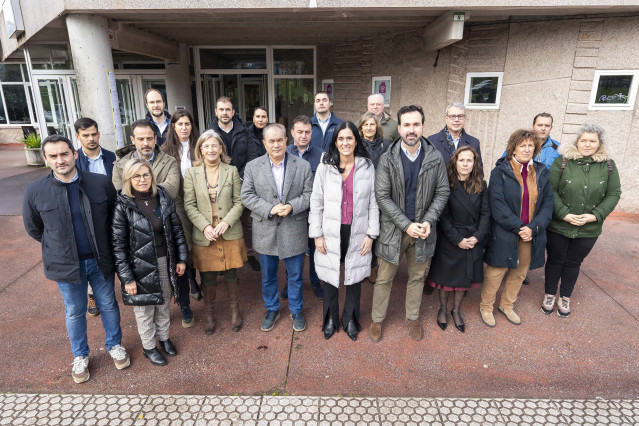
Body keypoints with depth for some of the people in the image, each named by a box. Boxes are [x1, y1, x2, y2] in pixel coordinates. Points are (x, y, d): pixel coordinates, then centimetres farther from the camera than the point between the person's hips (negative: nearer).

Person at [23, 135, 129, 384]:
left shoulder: (101, 183, -10)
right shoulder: (35, 191, -9)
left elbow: (116, 215, 3)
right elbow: (33, 227, 6)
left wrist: (103, 243, 3)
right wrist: (58, 246, 5)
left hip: (100, 260, 0)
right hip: (65, 264, 0)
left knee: (108, 304, 16)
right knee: (75, 312, 17)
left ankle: (114, 345, 38)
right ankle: (80, 356, 38)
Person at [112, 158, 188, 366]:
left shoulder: (164, 198, -3)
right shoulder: (122, 206, -14)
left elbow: (177, 230, 4)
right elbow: (118, 245, -12)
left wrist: (181, 259, 3)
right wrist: (127, 278, -13)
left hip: (165, 262, 4)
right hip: (141, 267, -3)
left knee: (164, 303, 20)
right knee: (144, 308, 14)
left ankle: (164, 337, 44)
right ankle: (149, 347, 36)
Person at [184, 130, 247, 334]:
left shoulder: (231, 171, 3)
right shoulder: (192, 173, 2)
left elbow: (239, 202, 1)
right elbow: (189, 205, -1)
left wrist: (226, 222, -13)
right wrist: (205, 226, -14)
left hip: (230, 234, 0)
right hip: (204, 236, 0)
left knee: (231, 275, 10)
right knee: (208, 278, 9)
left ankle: (234, 310, 32)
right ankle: (209, 313, 32)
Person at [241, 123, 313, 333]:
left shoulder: (303, 166, -1)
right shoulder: (252, 167, 0)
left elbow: (309, 194, -2)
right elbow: (247, 196, -5)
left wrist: (292, 206, -20)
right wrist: (269, 209, -18)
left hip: (294, 232, -1)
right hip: (266, 233, 1)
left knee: (295, 276, 13)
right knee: (268, 276, 17)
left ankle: (296, 311, 35)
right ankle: (272, 309, 39)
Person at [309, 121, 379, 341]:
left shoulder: (367, 167, -2)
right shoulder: (325, 167, -3)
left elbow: (373, 203, 1)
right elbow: (316, 202, -1)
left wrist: (371, 234, -3)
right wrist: (317, 234, -3)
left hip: (357, 233, 1)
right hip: (331, 233, 0)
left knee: (354, 276, 13)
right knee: (330, 276, 11)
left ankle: (350, 319, 35)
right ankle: (330, 319, 34)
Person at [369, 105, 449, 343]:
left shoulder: (435, 158, -3)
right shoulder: (387, 159, -10)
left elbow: (442, 192, 1)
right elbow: (382, 197, -12)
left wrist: (428, 221, -12)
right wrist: (407, 225, -17)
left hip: (423, 229, 3)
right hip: (393, 229, -2)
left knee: (417, 277, 17)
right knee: (384, 279, 10)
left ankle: (412, 318, 38)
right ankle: (377, 320, 30)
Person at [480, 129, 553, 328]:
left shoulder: (540, 172, 7)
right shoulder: (500, 171, -7)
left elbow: (547, 203, 2)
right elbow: (497, 204, -14)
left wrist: (533, 228, -12)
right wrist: (518, 227, -18)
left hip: (531, 235, 5)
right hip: (504, 234, -5)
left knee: (519, 273, 17)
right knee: (495, 273, 4)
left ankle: (507, 305, 38)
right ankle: (486, 307, 26)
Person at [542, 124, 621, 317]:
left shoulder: (609, 166, 0)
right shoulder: (562, 162, -8)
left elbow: (613, 194, 0)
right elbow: (551, 191, -11)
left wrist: (595, 216, -12)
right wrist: (565, 214, -19)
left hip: (588, 229, 2)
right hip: (558, 226, -2)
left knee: (573, 263, 15)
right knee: (555, 261, 11)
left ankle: (565, 297, 34)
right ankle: (550, 295, 30)